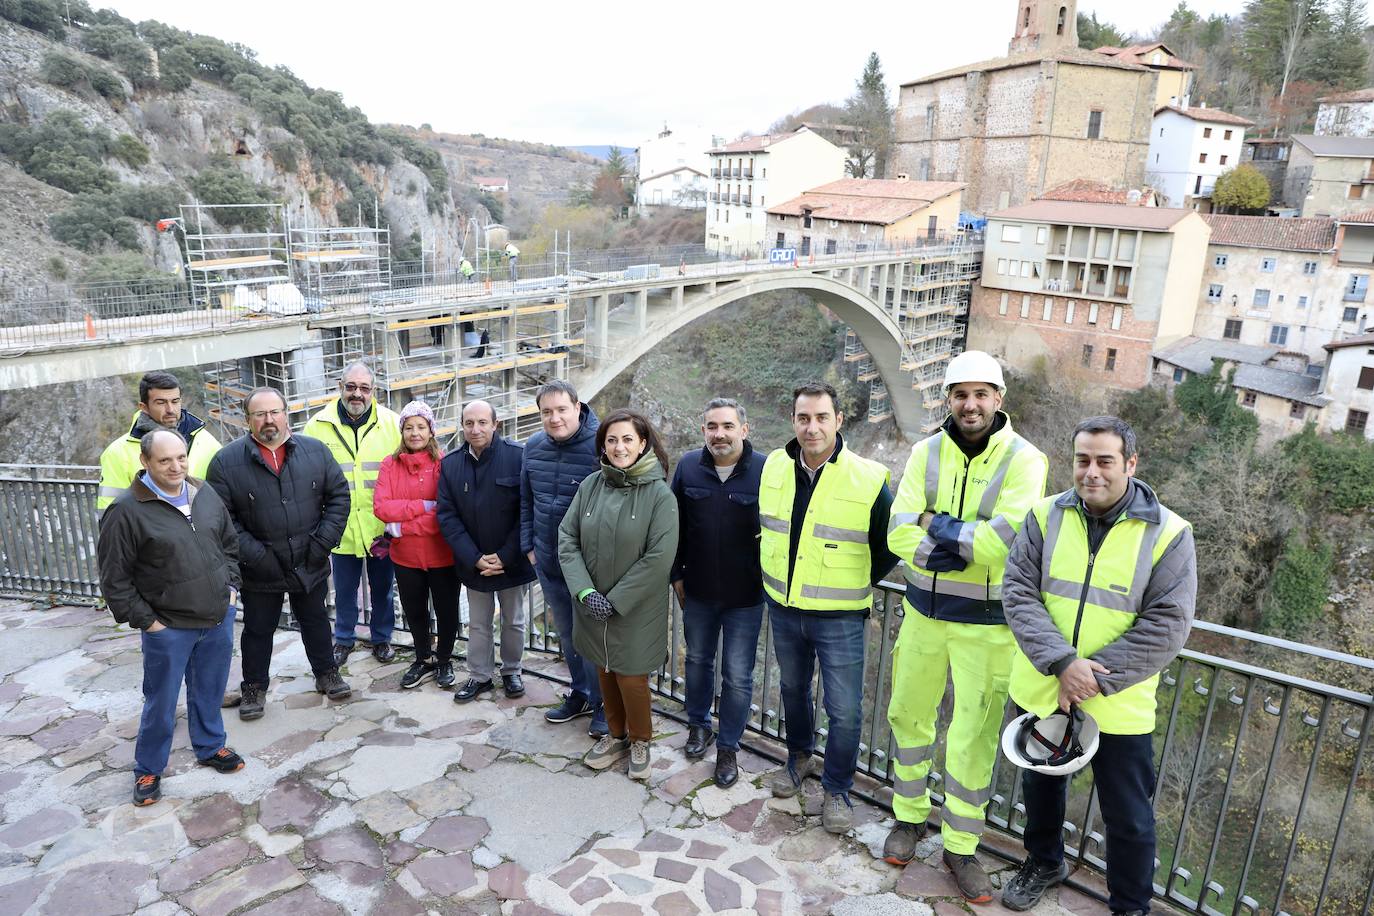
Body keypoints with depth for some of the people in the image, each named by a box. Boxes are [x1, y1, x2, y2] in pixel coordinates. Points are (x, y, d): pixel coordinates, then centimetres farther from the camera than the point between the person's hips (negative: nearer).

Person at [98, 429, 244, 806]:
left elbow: (230, 545, 16)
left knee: (210, 692, 19)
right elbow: (114, 579, -11)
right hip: (168, 629, -4)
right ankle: (148, 770, 28)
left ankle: (210, 747, 39)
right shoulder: (127, 511, -15)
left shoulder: (206, 495, 1)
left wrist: (229, 587, 8)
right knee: (161, 702, 9)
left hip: (218, 619, 5)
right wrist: (145, 621, -10)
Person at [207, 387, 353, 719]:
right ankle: (254, 687, 34)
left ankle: (326, 674, 37)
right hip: (259, 572, -2)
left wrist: (324, 540, -7)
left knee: (316, 622, 20)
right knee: (258, 631, 16)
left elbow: (338, 495, 1)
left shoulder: (315, 451, -3)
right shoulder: (226, 462, -10)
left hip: (310, 565, 2)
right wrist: (253, 554, -16)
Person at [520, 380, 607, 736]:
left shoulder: (599, 446, -18)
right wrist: (529, 546, 11)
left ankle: (603, 705, 25)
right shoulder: (533, 447, 2)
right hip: (548, 561, 6)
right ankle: (580, 694, 39)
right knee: (566, 633, 20)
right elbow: (526, 501, 13)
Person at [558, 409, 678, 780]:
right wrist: (586, 592, -12)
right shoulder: (591, 485, -4)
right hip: (593, 606, 4)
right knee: (605, 673, 18)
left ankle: (640, 741, 32)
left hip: (636, 610, -4)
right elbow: (567, 538, -3)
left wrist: (616, 600, -16)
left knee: (631, 678, 4)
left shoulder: (659, 494, -15)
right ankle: (616, 735, 41)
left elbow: (659, 558, -18)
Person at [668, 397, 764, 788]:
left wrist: (769, 580, -4)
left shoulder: (765, 470, -14)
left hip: (745, 597, -3)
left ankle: (728, 747, 25)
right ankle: (698, 726, 42)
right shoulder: (688, 466, -4)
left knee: (737, 676, 7)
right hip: (698, 593, 3)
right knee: (697, 660, 20)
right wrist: (677, 575, 6)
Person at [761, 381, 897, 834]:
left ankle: (837, 789, 26)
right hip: (783, 609, 4)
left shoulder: (870, 479, -17)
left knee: (844, 710, 4)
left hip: (839, 617, -4)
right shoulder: (773, 467, -4)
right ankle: (799, 757, 47)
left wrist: (858, 584, 3)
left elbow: (889, 546, -3)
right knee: (793, 689, 23)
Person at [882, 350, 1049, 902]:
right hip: (923, 612, 4)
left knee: (974, 739, 6)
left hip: (986, 623, -3)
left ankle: (961, 847, 25)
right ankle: (910, 816, 38)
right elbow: (900, 533, -10)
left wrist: (937, 525, -15)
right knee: (908, 716, 16)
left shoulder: (1024, 460, -11)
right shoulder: (927, 453, -2)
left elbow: (1005, 541, -24)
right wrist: (957, 547, -24)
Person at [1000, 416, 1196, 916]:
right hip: (1041, 690, 3)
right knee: (1039, 784, 24)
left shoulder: (1168, 533, -12)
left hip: (1119, 705, -2)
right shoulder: (1046, 516, -6)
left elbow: (1166, 626, -15)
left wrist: (1094, 678, -20)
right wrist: (1061, 662, -23)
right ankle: (1043, 863, 50)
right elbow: (1018, 592, -11)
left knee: (1129, 818, 12)